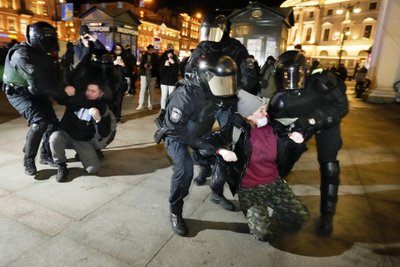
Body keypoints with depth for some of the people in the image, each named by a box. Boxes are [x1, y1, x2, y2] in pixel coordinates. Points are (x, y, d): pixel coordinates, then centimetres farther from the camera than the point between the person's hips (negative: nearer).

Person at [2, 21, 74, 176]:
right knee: (39, 122, -26)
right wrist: (63, 90, -30)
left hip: (36, 93, 8)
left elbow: (51, 78, 3)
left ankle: (46, 155, 22)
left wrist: (63, 89, -13)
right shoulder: (22, 54, -25)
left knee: (53, 123, 4)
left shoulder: (41, 53, 3)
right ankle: (28, 160, -9)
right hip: (19, 93, -8)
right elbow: (38, 83, -33)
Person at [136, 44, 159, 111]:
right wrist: (144, 66, -13)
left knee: (151, 91, 7)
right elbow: (141, 65, 8)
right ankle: (141, 105, -2)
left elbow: (158, 66, 0)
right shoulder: (144, 56, 8)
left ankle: (150, 105, 17)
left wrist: (152, 67, -17)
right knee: (142, 90, -5)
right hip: (144, 75, 1)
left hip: (152, 76, -1)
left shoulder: (156, 56, 3)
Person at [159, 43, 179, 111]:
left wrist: (173, 63, -18)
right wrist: (165, 66, -18)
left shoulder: (175, 61, 2)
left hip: (172, 81, 0)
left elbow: (176, 71, -7)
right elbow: (160, 71, -2)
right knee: (164, 97, 0)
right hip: (164, 81, 1)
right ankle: (163, 110, 9)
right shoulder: (163, 60, 4)